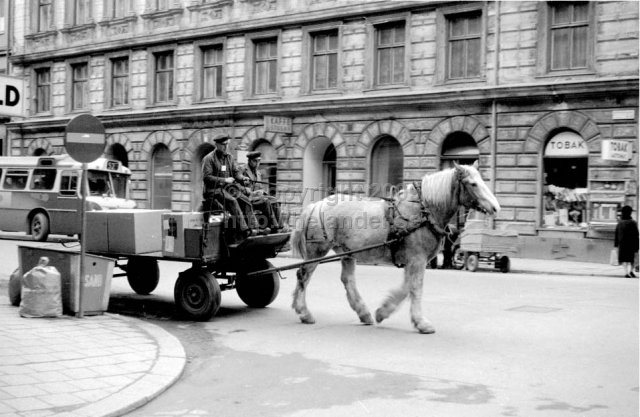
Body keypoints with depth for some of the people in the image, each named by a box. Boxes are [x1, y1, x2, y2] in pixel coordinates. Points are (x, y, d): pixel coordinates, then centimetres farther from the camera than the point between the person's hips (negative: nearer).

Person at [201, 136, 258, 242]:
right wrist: (223, 180, -19)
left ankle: (252, 227, -25)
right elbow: (206, 177, -12)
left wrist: (243, 178, -9)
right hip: (214, 190, -6)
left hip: (229, 188, 6)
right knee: (232, 201, -31)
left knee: (246, 200, -18)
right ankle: (243, 229, -37)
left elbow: (236, 172, 14)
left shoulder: (229, 157, 17)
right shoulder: (209, 158, -4)